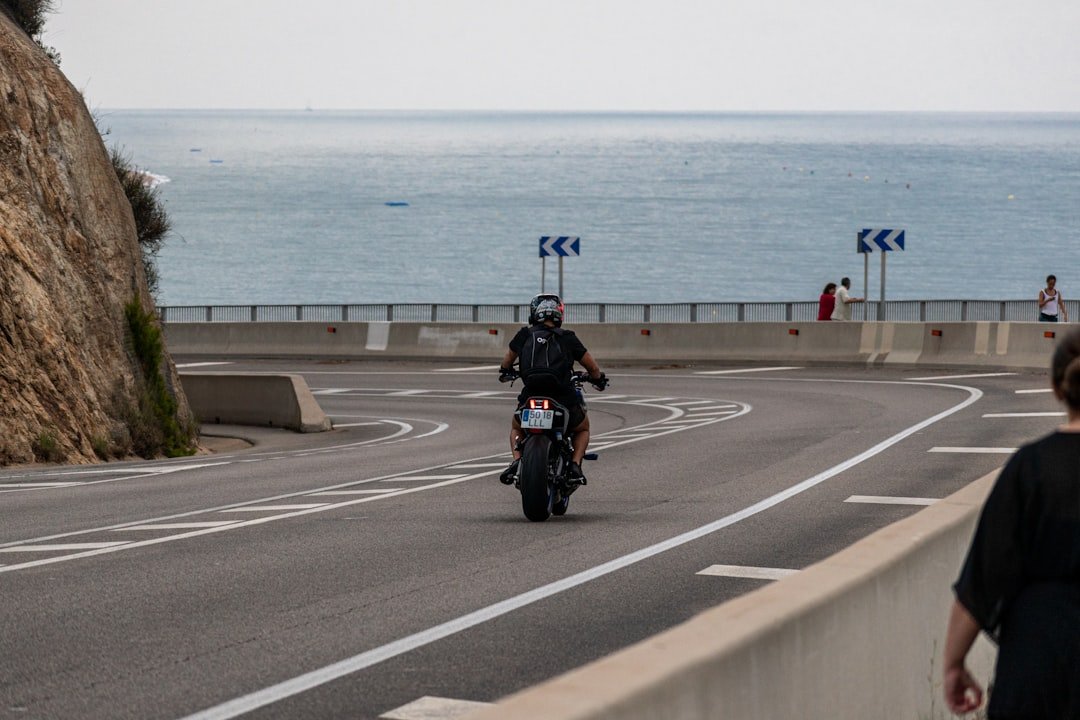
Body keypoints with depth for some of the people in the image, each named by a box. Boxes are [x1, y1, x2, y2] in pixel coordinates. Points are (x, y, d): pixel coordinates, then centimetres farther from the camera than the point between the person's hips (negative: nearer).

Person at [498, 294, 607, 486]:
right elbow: (591, 366, 10)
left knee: (516, 428, 33)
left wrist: (505, 371, 46)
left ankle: (517, 461, 4)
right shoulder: (567, 337, 3)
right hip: (564, 402, -1)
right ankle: (575, 466, 5)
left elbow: (507, 361, 22)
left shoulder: (524, 335, 6)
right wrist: (598, 378, 33)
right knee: (582, 429, 31)